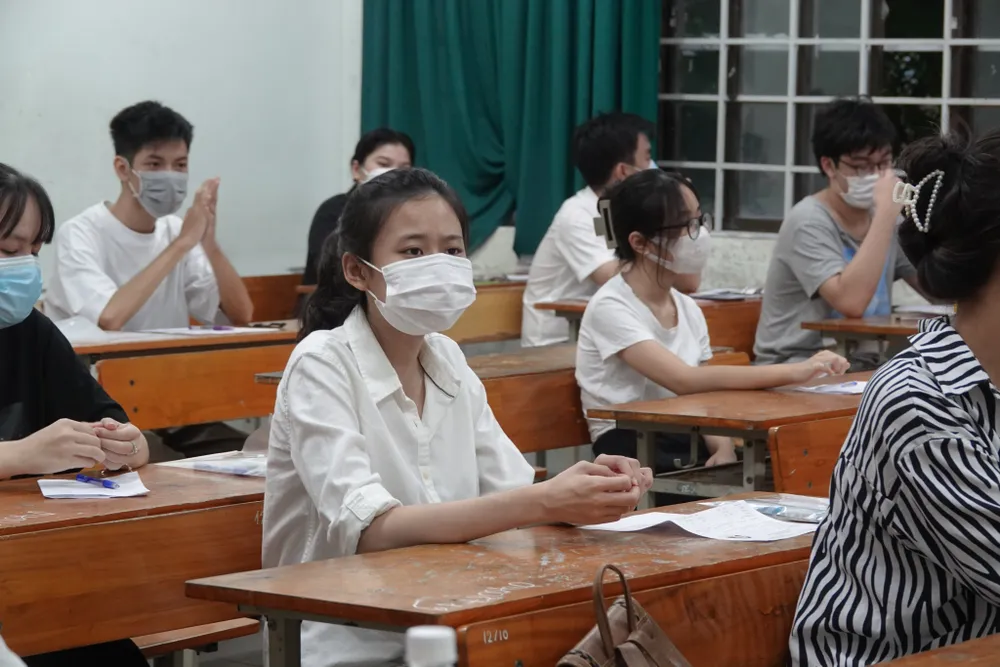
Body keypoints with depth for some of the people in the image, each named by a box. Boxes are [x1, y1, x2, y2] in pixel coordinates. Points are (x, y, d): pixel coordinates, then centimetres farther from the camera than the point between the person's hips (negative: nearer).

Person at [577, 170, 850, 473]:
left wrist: (723, 447, -13)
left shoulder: (688, 309, 11)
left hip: (690, 446, 7)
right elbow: (686, 380, -26)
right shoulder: (611, 307, -13)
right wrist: (793, 372, -30)